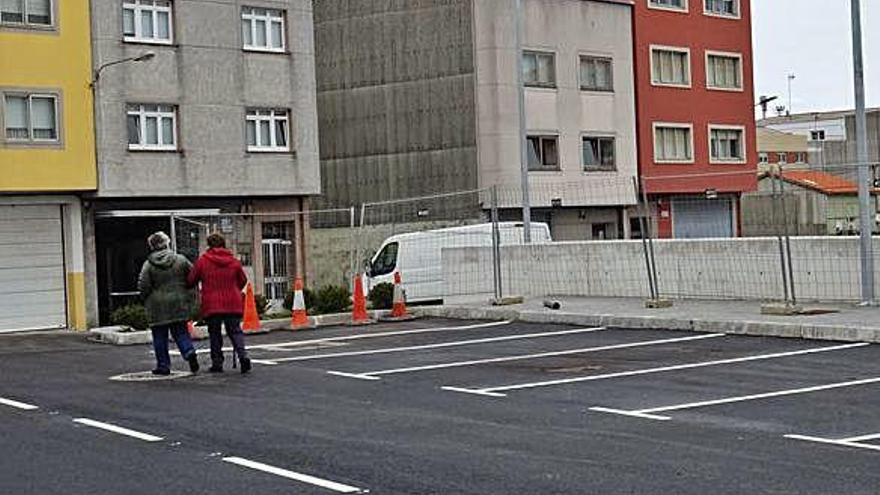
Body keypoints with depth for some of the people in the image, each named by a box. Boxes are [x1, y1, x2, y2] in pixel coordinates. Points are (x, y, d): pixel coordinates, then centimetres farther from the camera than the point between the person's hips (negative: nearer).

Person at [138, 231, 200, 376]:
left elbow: (143, 286, -9)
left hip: (157, 306, -2)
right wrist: (189, 297, 14)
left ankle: (163, 365, 9)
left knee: (160, 337, 7)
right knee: (180, 331, 11)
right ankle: (189, 352, -12)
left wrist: (146, 301, 9)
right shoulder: (180, 260, -1)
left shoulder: (148, 265, -7)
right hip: (179, 304, 2)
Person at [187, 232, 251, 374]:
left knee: (215, 334, 8)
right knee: (235, 331, 8)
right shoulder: (234, 261, 4)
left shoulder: (202, 261, -3)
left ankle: (217, 363, 8)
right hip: (232, 303, 2)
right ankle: (243, 355, -13)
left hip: (212, 304, -2)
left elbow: (191, 281, 4)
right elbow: (243, 280, 13)